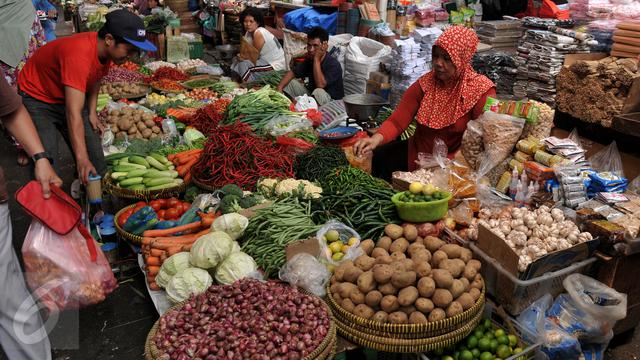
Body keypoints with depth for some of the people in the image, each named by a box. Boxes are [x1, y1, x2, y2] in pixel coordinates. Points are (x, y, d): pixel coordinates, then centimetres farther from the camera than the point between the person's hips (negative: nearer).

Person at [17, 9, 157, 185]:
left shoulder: (105, 48, -14)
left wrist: (92, 112, -4)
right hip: (37, 98, -7)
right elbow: (73, 114, -43)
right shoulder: (79, 54, -38)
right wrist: (82, 159, -47)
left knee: (96, 160, 0)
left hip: (68, 97, 7)